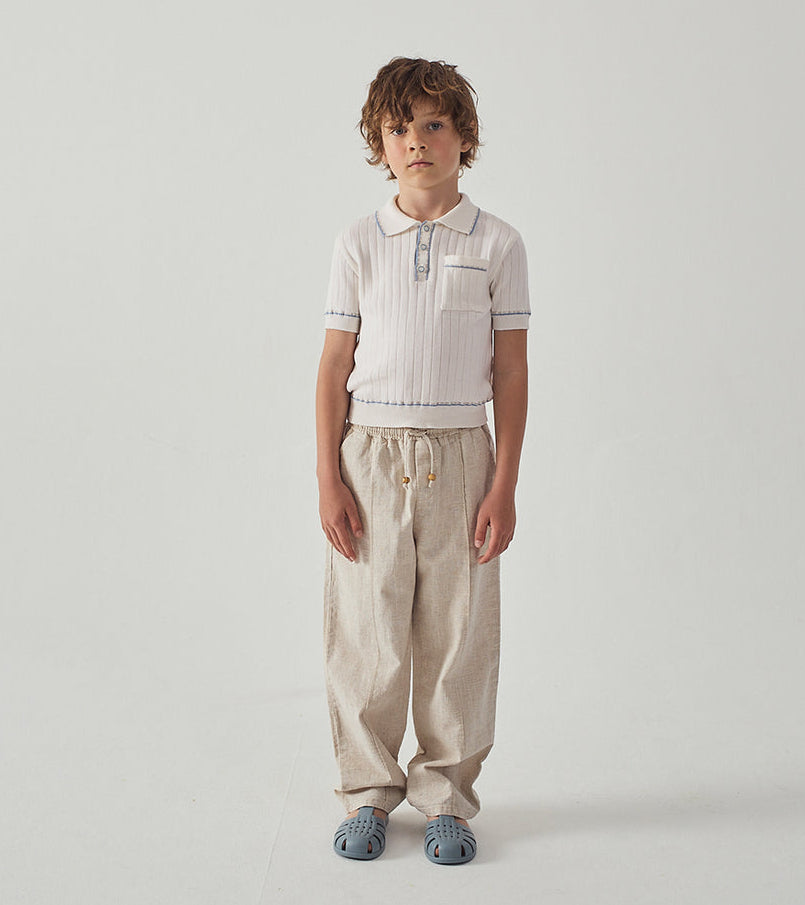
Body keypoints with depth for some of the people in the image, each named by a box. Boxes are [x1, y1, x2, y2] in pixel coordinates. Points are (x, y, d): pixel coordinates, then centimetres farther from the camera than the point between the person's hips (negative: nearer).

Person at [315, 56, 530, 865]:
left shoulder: (496, 244, 3)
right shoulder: (358, 244, 5)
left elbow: (510, 371, 3)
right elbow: (335, 365, 5)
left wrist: (504, 484, -3)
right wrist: (328, 479, -2)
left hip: (459, 455, 0)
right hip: (371, 456, 1)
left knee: (457, 634, 5)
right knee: (366, 633, 5)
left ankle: (446, 795, 22)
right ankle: (368, 792, 22)